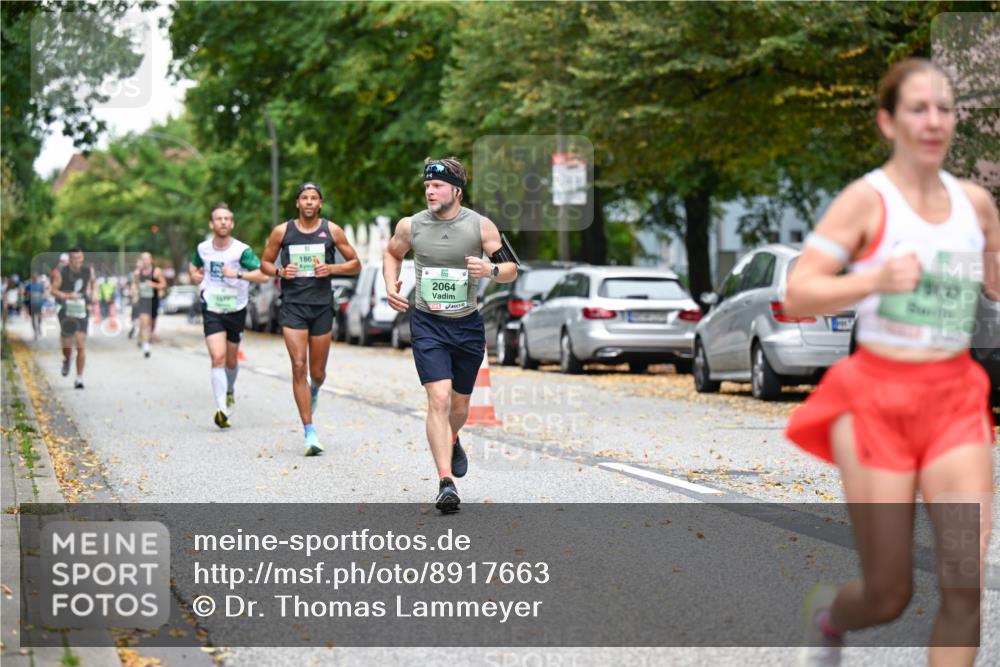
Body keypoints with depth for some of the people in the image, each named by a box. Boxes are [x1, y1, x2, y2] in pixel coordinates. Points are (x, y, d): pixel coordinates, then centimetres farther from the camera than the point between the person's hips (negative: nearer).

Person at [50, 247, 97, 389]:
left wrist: (92, 294, 9)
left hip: (82, 312, 1)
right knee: (67, 344, 4)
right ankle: (67, 360, 42)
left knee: (81, 345, -9)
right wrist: (66, 296, -22)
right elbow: (53, 290, -6)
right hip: (66, 312, -1)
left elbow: (93, 281, 22)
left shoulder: (88, 270, 0)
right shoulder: (61, 273, -8)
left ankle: (79, 379, -4)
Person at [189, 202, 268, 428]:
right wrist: (194, 274, 1)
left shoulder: (242, 250, -13)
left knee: (231, 360, 14)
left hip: (236, 311, 0)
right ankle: (222, 409, -22)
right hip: (212, 311, 0)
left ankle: (230, 391, 46)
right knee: (218, 357, -16)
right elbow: (194, 265, 22)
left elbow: (263, 275, -22)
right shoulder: (203, 248, -1)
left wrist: (237, 274, -31)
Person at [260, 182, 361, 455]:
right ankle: (309, 432, -11)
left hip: (322, 306, 1)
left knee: (317, 371, 8)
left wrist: (331, 268, -10)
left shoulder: (332, 231, 2)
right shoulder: (281, 232, 2)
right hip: (292, 306, -1)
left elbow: (355, 264, 8)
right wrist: (280, 271, -9)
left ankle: (314, 392, 48)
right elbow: (265, 262, 13)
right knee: (299, 366, -12)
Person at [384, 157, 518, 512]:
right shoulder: (410, 226, -3)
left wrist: (491, 270, -24)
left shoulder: (481, 227, -7)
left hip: (468, 325, 1)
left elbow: (512, 269, -2)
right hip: (427, 324, -1)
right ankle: (446, 483, -20)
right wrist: (391, 286, 1)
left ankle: (451, 441, 51)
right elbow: (392, 254, 18)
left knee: (459, 405, 15)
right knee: (439, 399, -18)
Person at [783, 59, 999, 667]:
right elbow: (797, 296, -13)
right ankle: (828, 610, 41)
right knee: (889, 598, 5)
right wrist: (875, 279, -28)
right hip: (878, 398, -4)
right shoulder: (867, 199, -7)